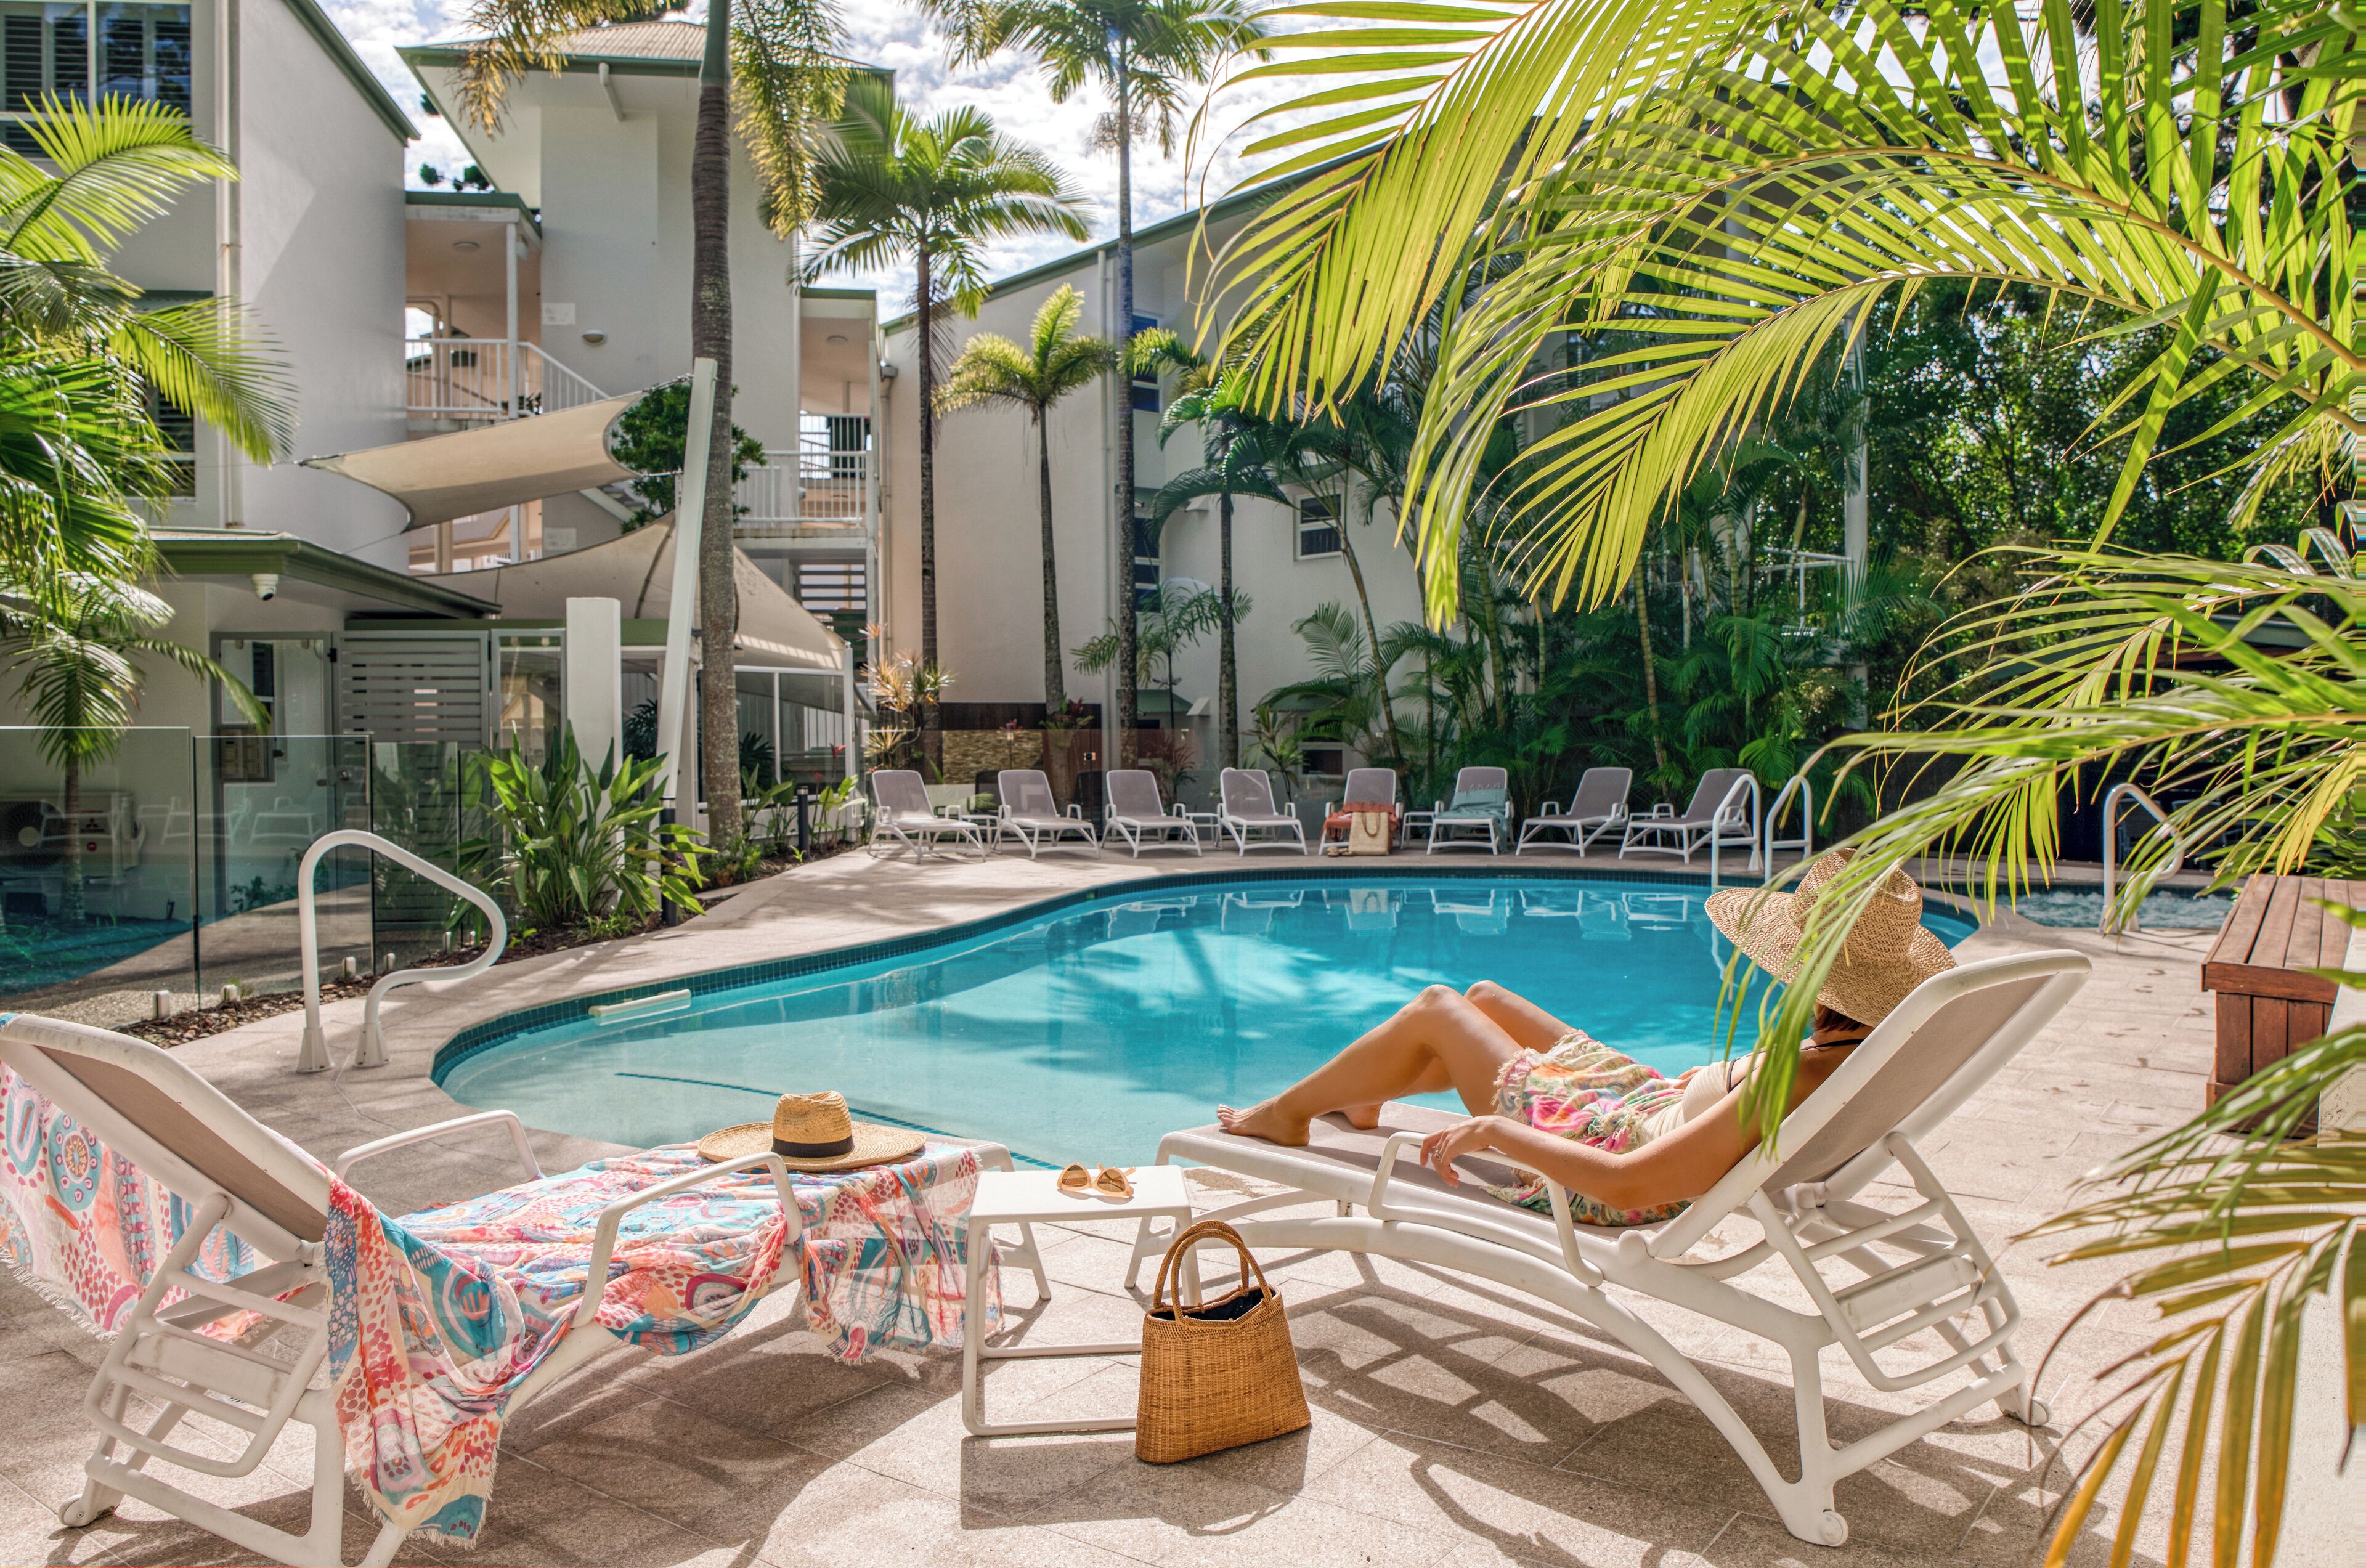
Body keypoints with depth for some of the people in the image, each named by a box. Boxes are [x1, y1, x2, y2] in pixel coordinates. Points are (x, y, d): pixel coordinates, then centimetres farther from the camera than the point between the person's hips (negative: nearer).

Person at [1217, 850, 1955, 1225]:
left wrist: (1493, 1130, -31)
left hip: (1608, 1144, -8)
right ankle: (1358, 1098, 48)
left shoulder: (1796, 1083, -39)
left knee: (1434, 1011, 8)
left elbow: (1628, 1184, -40)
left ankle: (1284, 1113, 32)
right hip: (1654, 1100, 8)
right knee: (1483, 998, 23)